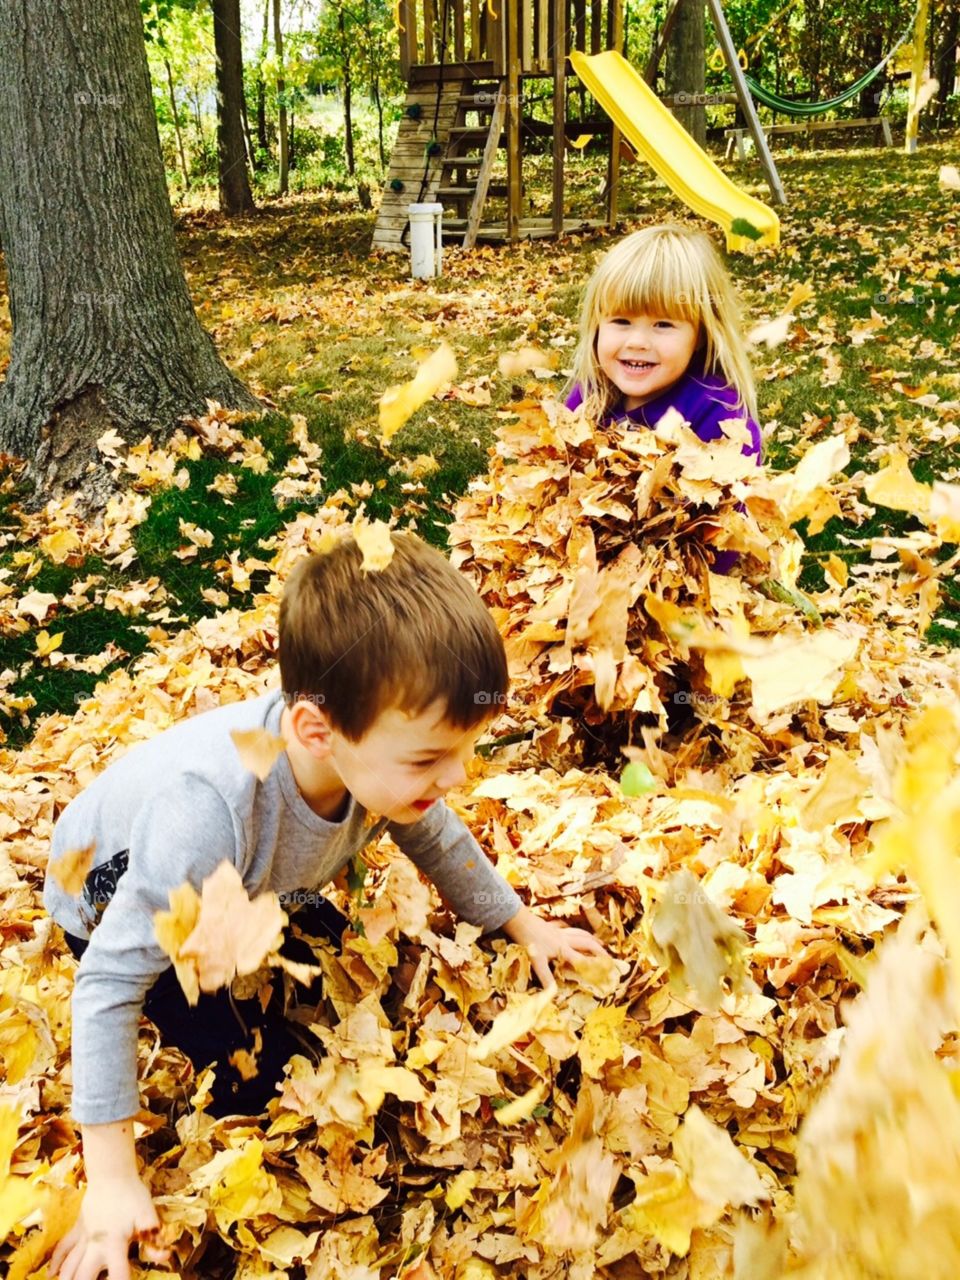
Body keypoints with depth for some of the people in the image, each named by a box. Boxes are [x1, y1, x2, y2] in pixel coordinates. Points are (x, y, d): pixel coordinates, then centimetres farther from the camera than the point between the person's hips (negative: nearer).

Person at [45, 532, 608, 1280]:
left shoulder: (374, 753, -30)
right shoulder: (209, 807, -48)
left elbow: (434, 838, -6)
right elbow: (109, 982, -38)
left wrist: (525, 926, 0)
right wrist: (113, 1181, -34)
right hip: (119, 903, -5)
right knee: (259, 1072, -12)